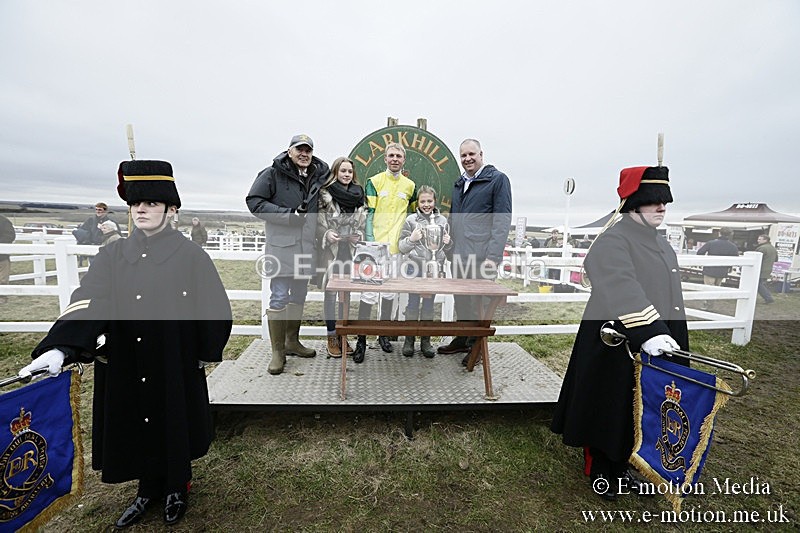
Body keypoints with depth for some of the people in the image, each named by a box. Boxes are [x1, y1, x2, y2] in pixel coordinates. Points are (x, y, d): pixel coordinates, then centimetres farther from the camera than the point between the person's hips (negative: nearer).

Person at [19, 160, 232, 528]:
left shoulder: (191, 256, -9)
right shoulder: (111, 256, 1)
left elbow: (216, 309, -7)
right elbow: (87, 303, -11)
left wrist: (206, 353, -5)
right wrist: (60, 348, -26)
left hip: (176, 369, -3)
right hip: (126, 370, 3)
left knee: (174, 426, 14)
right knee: (138, 429, 17)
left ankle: (176, 490, 40)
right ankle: (148, 491, 42)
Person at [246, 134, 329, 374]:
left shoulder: (319, 175, 11)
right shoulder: (273, 173, -4)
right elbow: (254, 201, -8)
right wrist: (288, 214, -15)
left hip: (307, 246, 6)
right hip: (281, 246, -6)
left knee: (299, 296, 14)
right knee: (279, 298, -4)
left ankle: (292, 341, 30)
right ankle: (277, 352, 8)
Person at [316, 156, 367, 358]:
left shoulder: (359, 195, 8)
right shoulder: (325, 194, -3)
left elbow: (363, 224, 13)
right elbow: (317, 223, -2)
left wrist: (359, 235, -5)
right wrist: (327, 233, -20)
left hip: (351, 250, 3)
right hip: (331, 250, -3)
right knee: (331, 292, 0)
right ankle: (332, 336, 13)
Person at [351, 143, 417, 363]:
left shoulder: (410, 185, 11)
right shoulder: (374, 182, 2)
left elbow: (414, 212, 23)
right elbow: (369, 213, -4)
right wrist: (370, 241, -13)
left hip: (397, 245, 3)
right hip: (375, 244, -3)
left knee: (389, 290, 10)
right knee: (369, 291, -6)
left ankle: (384, 334, 24)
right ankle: (361, 339, 3)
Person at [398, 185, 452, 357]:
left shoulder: (442, 220, 8)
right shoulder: (411, 220, -1)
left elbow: (447, 247, 18)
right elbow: (401, 247, -2)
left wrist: (448, 242, -4)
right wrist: (412, 239, -20)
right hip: (415, 267, -2)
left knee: (429, 303, 9)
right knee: (413, 302, 3)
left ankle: (426, 340, 21)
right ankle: (409, 338, 17)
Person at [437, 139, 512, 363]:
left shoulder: (498, 179, -2)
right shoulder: (459, 183, 18)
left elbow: (503, 219, -10)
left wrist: (493, 256, -18)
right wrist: (450, 247, 14)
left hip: (481, 255, -6)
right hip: (459, 254, 6)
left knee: (479, 301, 1)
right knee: (461, 300, 13)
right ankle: (462, 340, 29)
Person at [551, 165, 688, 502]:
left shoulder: (661, 245, 13)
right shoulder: (613, 242, -17)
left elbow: (668, 296, 19)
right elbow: (623, 291, -31)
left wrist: (669, 339, 19)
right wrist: (649, 332, -41)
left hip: (654, 346, 9)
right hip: (617, 345, -9)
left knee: (637, 411, 19)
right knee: (609, 408, 7)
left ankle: (620, 467, 39)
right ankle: (600, 471, 28)